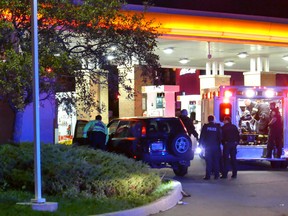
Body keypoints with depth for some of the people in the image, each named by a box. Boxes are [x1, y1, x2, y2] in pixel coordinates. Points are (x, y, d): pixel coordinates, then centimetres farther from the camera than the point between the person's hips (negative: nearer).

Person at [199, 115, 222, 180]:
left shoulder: (205, 126, -4)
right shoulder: (217, 127, -1)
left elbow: (202, 136, -3)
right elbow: (220, 136, 2)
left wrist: (201, 144, 3)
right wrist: (219, 143, 12)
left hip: (208, 146, -1)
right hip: (216, 146, 1)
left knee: (208, 161, 1)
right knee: (216, 161, 8)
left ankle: (208, 175, -3)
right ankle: (216, 175, 9)